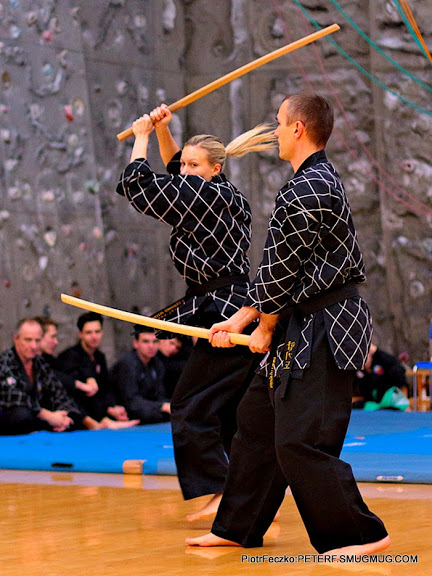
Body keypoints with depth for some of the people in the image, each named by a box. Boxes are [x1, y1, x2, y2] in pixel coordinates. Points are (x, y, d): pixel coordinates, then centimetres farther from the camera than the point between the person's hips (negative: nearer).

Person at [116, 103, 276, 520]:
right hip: (238, 311, 10)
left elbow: (139, 184, -8)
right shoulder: (230, 199, 16)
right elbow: (176, 173, 31)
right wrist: (162, 129, 19)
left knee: (191, 405, -7)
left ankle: (219, 493, -10)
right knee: (232, 411, 13)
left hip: (224, 314, -10)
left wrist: (141, 135, 5)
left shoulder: (208, 196, -11)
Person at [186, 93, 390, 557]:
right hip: (304, 327, 11)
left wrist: (266, 327, 1)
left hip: (323, 328, -11)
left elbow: (280, 271, -14)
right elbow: (277, 270, 19)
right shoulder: (319, 181, 17)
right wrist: (240, 320, 17)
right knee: (257, 420, 16)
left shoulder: (307, 191, -18)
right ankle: (238, 528, 27)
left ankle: (359, 534, -1)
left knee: (300, 440, -11)